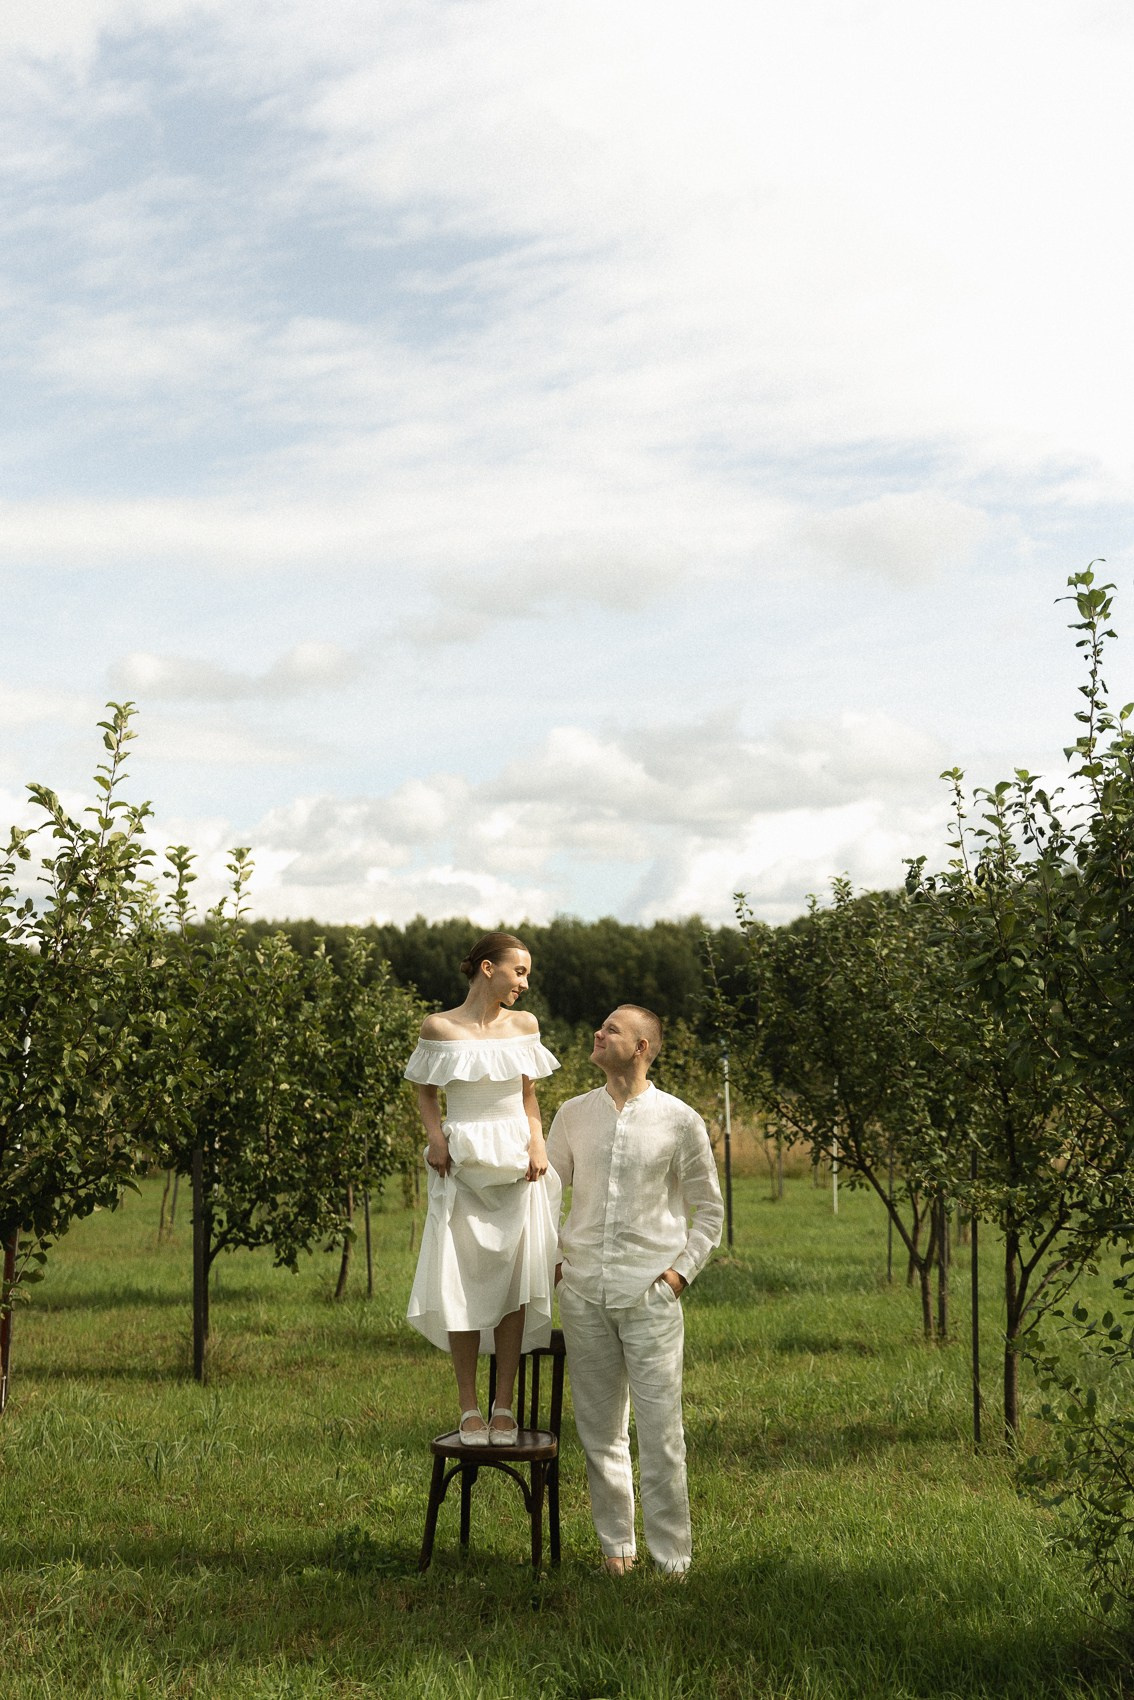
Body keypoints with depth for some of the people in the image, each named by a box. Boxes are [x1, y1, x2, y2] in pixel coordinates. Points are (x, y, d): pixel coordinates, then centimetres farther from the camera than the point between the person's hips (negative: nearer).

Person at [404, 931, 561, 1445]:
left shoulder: (524, 1025, 6)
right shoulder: (439, 1028, -2)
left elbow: (529, 1096, 13)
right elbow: (426, 1094, 7)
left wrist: (538, 1144, -2)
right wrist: (435, 1138, -9)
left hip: (517, 1165, 2)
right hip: (461, 1165, -2)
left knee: (514, 1281, -1)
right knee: (463, 1284, 0)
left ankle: (504, 1406, 7)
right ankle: (469, 1407, 9)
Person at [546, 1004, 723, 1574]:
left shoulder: (679, 1120, 1)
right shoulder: (573, 1114, 9)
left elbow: (708, 1210, 8)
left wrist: (681, 1271, -2)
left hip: (651, 1294, -3)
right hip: (583, 1292, 3)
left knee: (660, 1431, -4)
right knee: (600, 1430, 8)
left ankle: (672, 1557, 4)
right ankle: (615, 1546, 18)